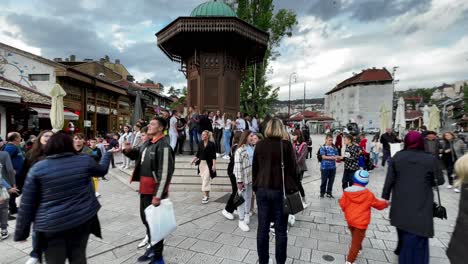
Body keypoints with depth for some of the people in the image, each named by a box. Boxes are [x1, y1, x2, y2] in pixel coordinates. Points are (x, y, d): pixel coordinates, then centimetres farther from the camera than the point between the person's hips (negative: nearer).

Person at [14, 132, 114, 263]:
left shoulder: (37, 168, -4)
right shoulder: (85, 160, -3)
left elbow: (27, 204, -1)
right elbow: (102, 170, 17)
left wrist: (21, 231, 9)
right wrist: (108, 153, 32)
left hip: (51, 225, -1)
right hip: (82, 218, 1)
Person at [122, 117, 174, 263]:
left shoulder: (163, 146, -20)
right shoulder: (147, 143, 8)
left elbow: (165, 173, -24)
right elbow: (137, 155, 25)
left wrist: (157, 195, -24)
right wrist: (129, 150, 2)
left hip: (155, 190, -9)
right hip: (145, 188, 9)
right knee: (145, 217, 22)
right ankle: (153, 245, 44)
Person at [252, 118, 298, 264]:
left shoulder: (260, 145, 2)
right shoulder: (286, 144, -7)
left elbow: (255, 168, 6)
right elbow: (292, 168, -4)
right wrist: (293, 189, 6)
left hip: (262, 190, 3)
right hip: (281, 190, -2)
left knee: (263, 228, 12)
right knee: (281, 230, 10)